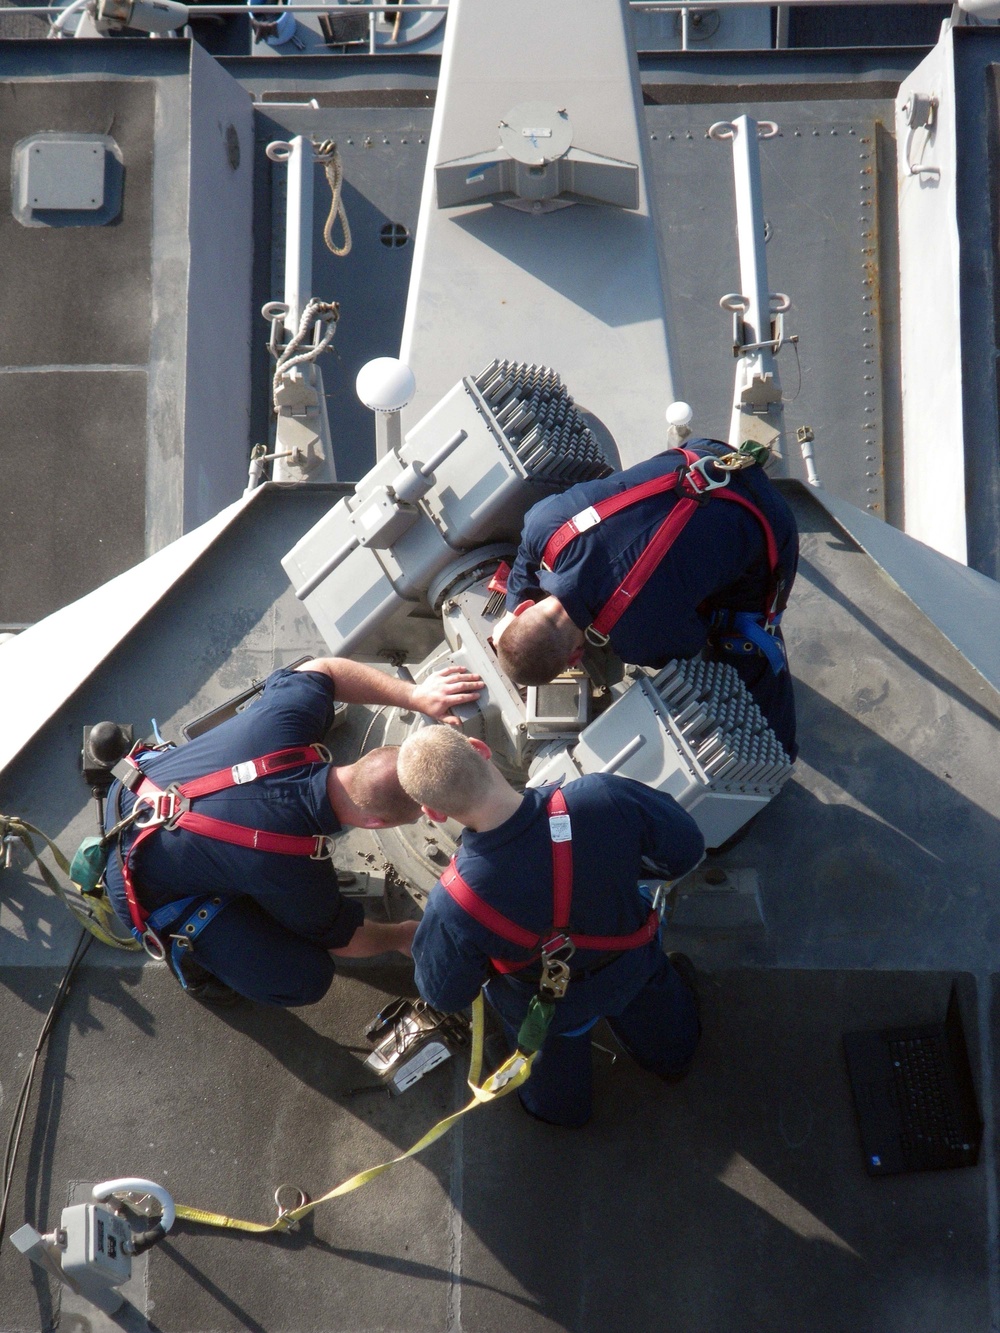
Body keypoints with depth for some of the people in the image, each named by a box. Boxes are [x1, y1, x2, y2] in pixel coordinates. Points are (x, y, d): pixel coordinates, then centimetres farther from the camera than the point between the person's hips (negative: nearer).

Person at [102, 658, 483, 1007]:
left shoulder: (286, 719, -25)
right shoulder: (296, 873, -33)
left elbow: (322, 670, -1)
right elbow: (340, 938, -10)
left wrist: (415, 695, -10)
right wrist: (402, 937, 10)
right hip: (148, 888, -7)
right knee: (307, 978, -13)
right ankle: (189, 945, 11)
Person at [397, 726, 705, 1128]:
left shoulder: (453, 907, -44)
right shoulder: (604, 798, -43)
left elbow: (444, 995, -21)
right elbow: (686, 848, -21)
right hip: (632, 967, 2)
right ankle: (673, 1059, 74)